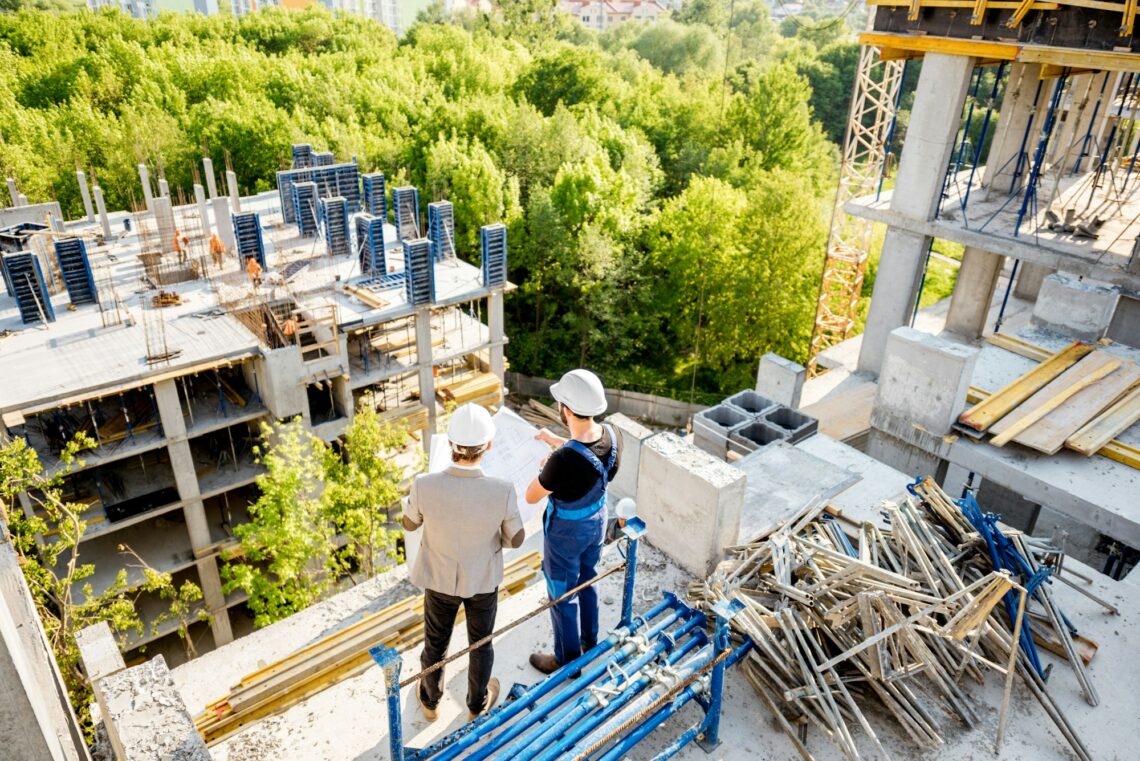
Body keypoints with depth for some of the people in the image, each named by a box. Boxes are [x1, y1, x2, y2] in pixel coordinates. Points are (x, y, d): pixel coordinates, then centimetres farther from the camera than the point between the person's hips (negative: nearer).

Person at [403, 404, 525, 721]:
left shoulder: (424, 486, -31)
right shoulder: (502, 491, -32)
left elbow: (410, 523, -9)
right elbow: (515, 539, -14)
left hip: (440, 578, 1)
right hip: (483, 579, 0)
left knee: (436, 642, 28)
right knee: (480, 643, 27)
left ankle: (430, 700, 54)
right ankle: (477, 706, 52)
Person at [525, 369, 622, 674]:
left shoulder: (564, 460, -40)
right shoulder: (611, 435, -18)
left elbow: (531, 497, -22)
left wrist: (543, 469, -4)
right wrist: (554, 440, 18)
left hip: (566, 532, -7)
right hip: (597, 522, 7)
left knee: (562, 597, 17)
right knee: (587, 583, 30)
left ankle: (567, 660, 38)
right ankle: (589, 642, 52)